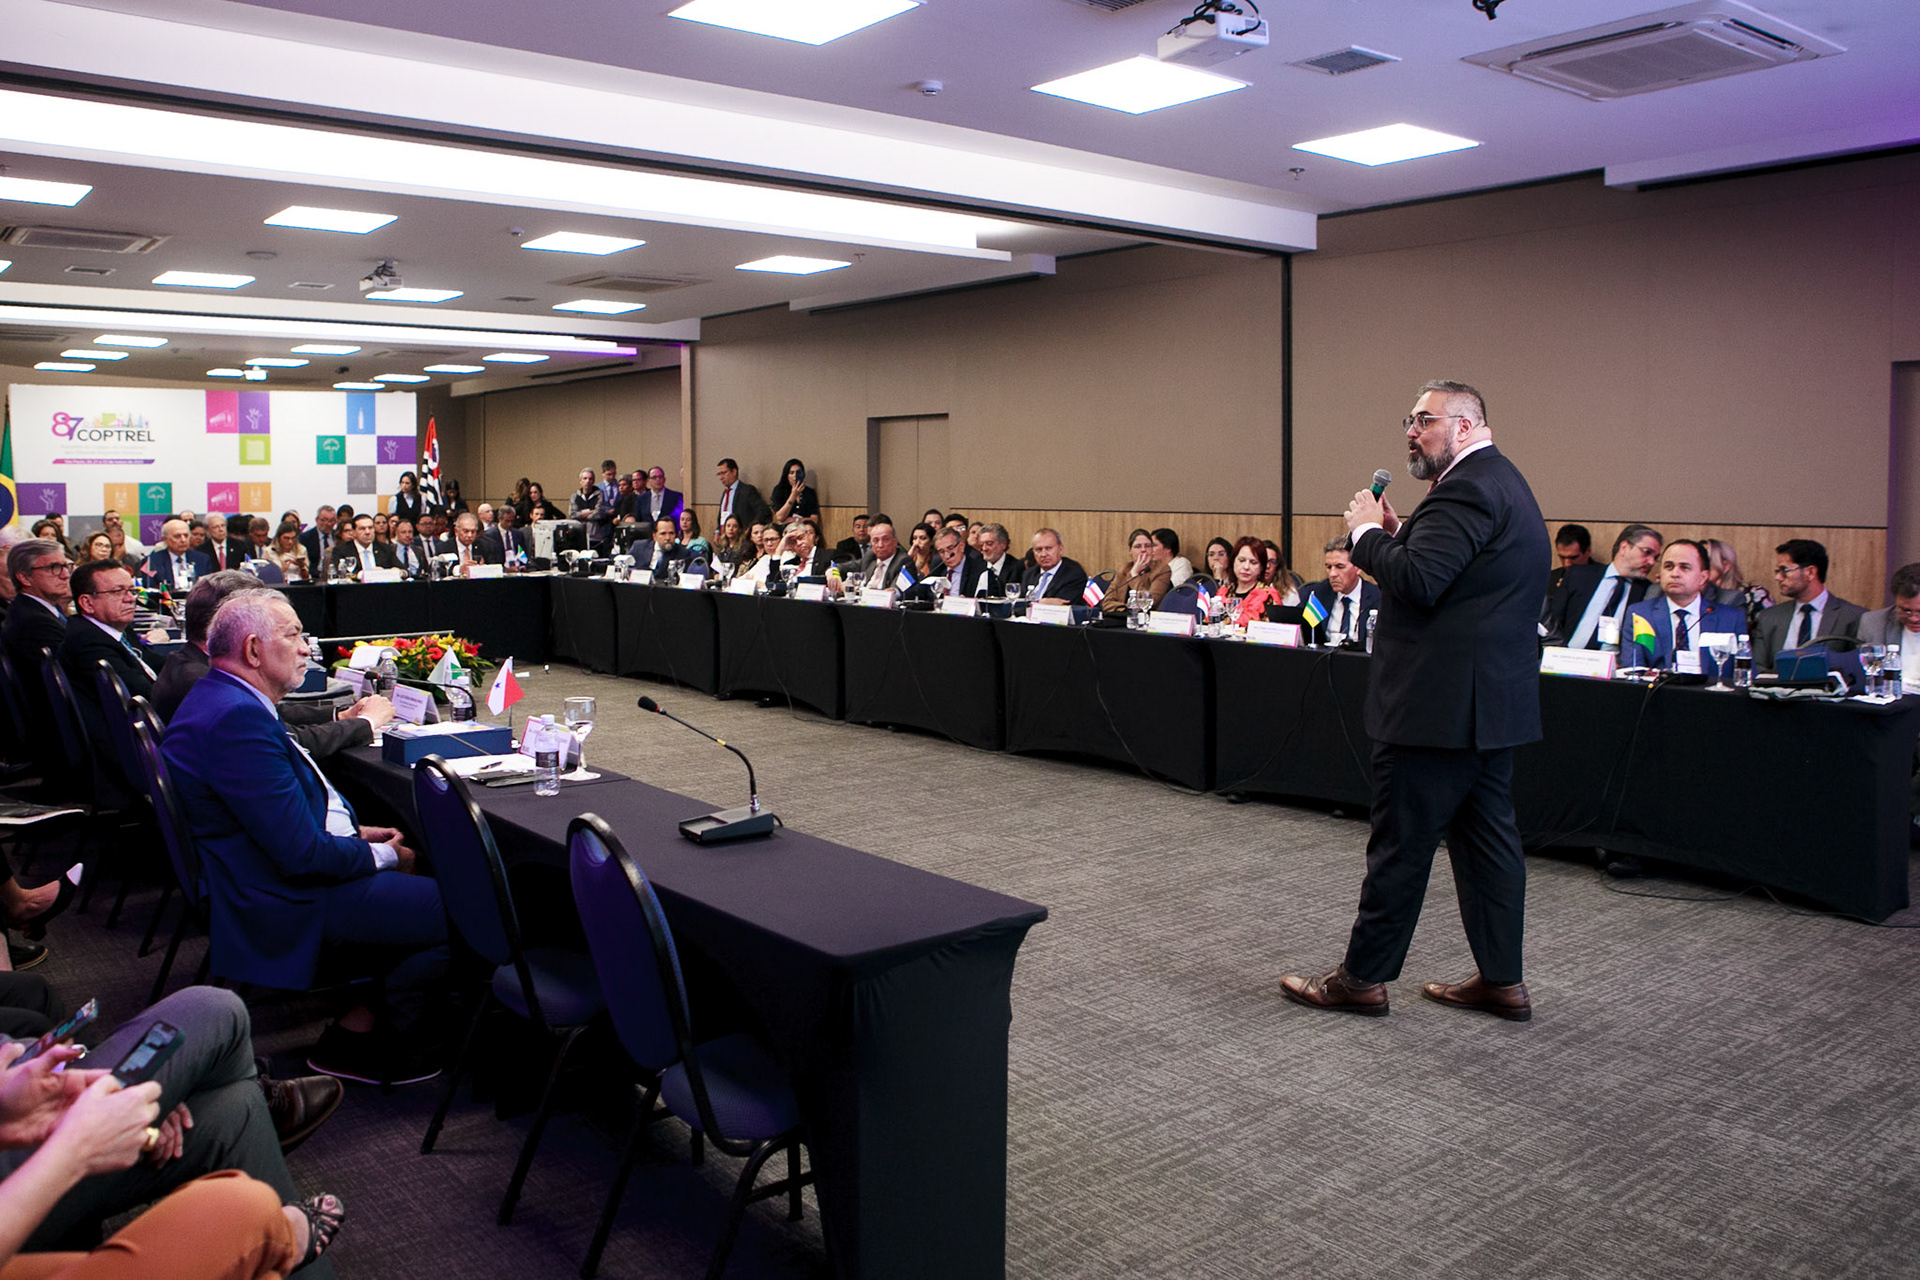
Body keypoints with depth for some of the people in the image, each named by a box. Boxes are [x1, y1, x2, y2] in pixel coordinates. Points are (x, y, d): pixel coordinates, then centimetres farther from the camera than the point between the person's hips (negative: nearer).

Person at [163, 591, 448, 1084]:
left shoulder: (222, 698, 11)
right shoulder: (237, 718, -24)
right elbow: (303, 853, -25)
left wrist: (353, 833, 9)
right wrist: (382, 855, -9)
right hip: (289, 903, -11)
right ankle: (357, 1038, 4)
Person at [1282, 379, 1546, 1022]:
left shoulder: (1467, 488, -16)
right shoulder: (1500, 481, 17)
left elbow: (1418, 583, -25)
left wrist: (1368, 531, -11)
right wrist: (1399, 533, 4)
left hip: (1441, 702, -10)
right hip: (1487, 698, 10)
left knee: (1400, 844, -1)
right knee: (1487, 836, 14)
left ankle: (1362, 978, 10)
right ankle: (1502, 981, 21)